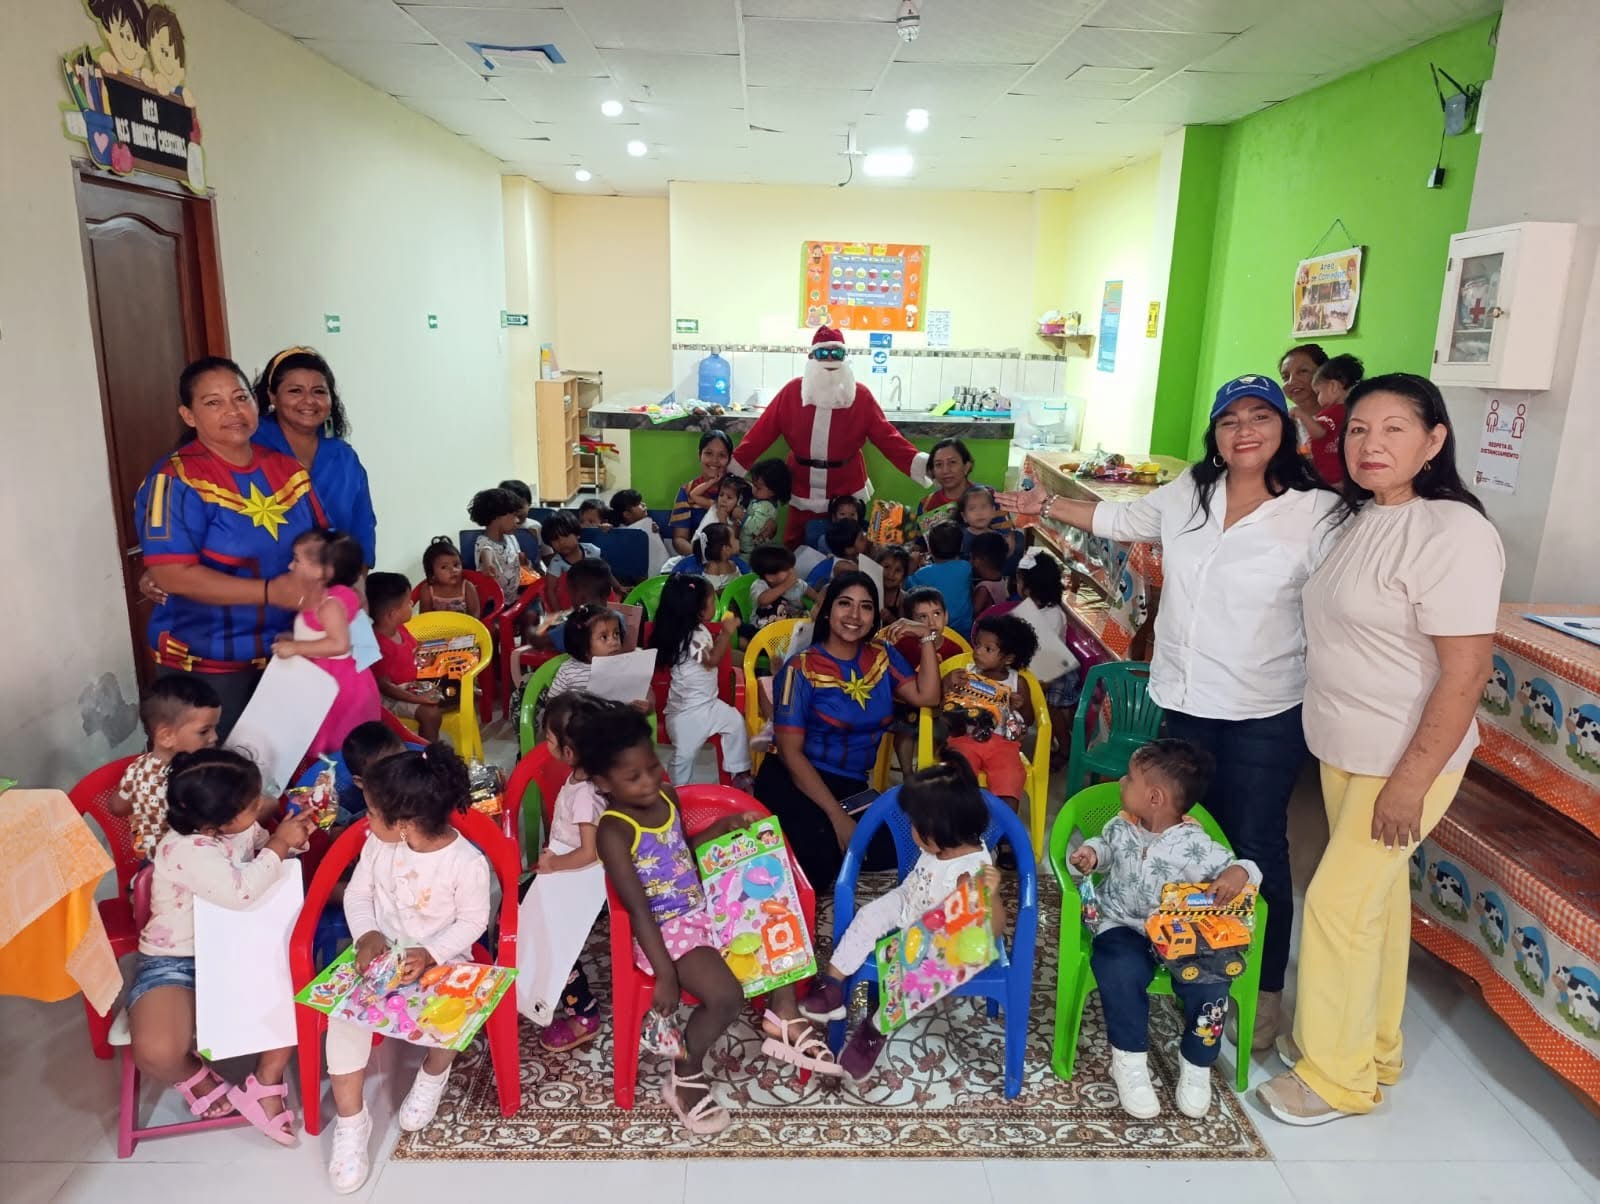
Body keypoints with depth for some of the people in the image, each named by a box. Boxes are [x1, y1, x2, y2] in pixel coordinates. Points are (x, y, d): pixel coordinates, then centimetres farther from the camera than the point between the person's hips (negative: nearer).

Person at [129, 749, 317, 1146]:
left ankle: (265, 1083, 2)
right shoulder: (183, 850, -28)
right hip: (175, 962, -6)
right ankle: (193, 1076, 7)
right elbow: (240, 891, -41)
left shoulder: (239, 826, -7)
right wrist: (280, 842, -28)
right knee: (157, 1050, -31)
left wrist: (292, 837, -9)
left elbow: (265, 858, 13)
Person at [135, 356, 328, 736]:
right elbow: (171, 575, -21)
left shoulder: (286, 469, 3)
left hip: (285, 653, 5)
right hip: (206, 663, -5)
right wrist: (270, 592, -25)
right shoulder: (176, 480, -14)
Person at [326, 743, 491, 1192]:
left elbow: (472, 921, -14)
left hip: (441, 959, -3)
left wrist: (431, 954, -25)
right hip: (380, 950, 4)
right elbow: (357, 893, 1)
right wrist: (367, 936, -16)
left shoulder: (467, 862, -23)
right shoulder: (378, 843, -9)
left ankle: (432, 1074, 11)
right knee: (344, 1012, -21)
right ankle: (351, 1123, -3)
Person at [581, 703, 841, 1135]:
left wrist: (723, 827, 6)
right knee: (726, 996, -26)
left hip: (703, 907, 8)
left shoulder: (667, 796, 1)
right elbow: (639, 910, -22)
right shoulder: (614, 831, -21)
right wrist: (666, 975, -22)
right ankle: (684, 1077, 2)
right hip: (665, 930, -8)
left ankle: (783, 1016, 12)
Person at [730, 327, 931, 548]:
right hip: (802, 491, 0)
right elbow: (763, 432, -6)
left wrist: (918, 462, -23)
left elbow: (887, 437, -10)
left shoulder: (861, 396, -6)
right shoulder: (792, 391, -6)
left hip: (846, 492, 0)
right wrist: (734, 463, -11)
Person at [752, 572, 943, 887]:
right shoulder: (802, 668, -8)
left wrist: (927, 638, -1)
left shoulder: (881, 655, 8)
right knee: (824, 857, -32)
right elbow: (790, 751, -12)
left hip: (852, 786, 5)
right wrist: (838, 817, -18)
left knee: (895, 849, -21)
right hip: (795, 782, -5)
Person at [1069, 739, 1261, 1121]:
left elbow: (1232, 868, -11)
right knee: (1121, 973, -30)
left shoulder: (1195, 846, -16)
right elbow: (1106, 846, 19)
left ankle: (1196, 1064, 4)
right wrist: (1090, 852, -2)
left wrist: (1239, 873, -34)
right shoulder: (1121, 827, -2)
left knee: (1209, 979, -25)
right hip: (1123, 928, 1)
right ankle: (1130, 1061, -9)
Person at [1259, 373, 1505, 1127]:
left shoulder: (1453, 534, -21)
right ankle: (1371, 1045, 36)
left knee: (1338, 902, -1)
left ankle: (1339, 1076, 18)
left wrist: (1412, 780, -21)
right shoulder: (1362, 519, 5)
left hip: (1402, 760, -8)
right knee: (1376, 894, 19)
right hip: (1343, 749, 8)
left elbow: (1465, 673, -22)